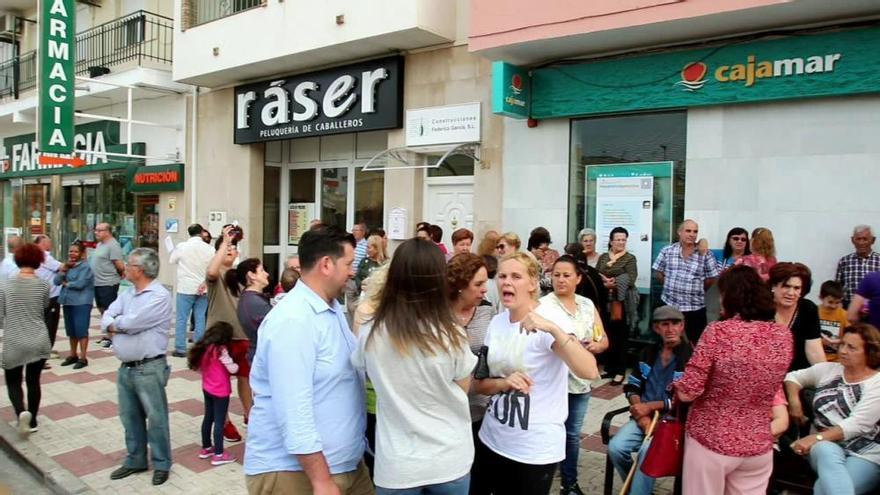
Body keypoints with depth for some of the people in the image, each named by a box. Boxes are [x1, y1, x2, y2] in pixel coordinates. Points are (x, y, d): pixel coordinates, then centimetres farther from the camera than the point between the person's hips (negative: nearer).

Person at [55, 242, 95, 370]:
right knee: (71, 330, 15)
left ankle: (83, 358, -1)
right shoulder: (67, 265, 13)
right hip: (67, 302, 8)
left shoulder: (85, 267, -9)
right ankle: (73, 355, 28)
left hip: (81, 303, -8)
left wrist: (66, 284, -4)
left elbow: (80, 284, -20)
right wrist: (64, 269, -7)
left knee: (81, 330, -7)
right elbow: (57, 281, 5)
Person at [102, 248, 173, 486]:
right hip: (125, 367, 8)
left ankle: (161, 464, 17)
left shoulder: (160, 295, -16)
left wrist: (115, 324, -2)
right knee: (130, 416, 18)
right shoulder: (127, 294, 11)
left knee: (156, 417, 3)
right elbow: (107, 317, 4)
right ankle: (135, 460, 33)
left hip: (149, 368, -8)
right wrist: (114, 326, -17)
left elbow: (132, 322, -21)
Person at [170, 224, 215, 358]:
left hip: (185, 288, -2)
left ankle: (180, 349, 5)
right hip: (203, 289, 2)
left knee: (182, 319, 5)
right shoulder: (209, 249, -4)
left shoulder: (181, 246, -7)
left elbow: (172, 261, 9)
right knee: (200, 319, 7)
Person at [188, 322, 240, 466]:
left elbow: (199, 367, 7)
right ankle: (218, 455, 5)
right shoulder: (220, 350, -20)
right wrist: (236, 365, 1)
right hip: (220, 391, -7)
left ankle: (206, 448, 31)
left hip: (207, 389, 7)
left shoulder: (204, 348, 1)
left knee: (208, 417, 19)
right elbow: (232, 369, -19)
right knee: (219, 421, 0)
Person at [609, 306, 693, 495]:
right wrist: (641, 413, -7)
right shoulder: (648, 353, 12)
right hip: (643, 415, 5)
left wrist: (650, 406, -12)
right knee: (615, 447, -16)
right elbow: (632, 387, 11)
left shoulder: (690, 357, -8)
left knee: (647, 452, -31)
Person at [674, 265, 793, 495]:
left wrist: (677, 386, 2)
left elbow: (688, 393, -19)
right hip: (758, 445, 4)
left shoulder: (718, 332, -20)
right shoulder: (784, 336, -4)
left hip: (710, 440, -4)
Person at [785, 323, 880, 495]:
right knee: (827, 452, -37)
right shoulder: (828, 369, 13)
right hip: (825, 446, 3)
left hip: (865, 454, -3)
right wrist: (794, 400, 4)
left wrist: (816, 438, -23)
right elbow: (793, 376, 25)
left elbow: (856, 425, -13)